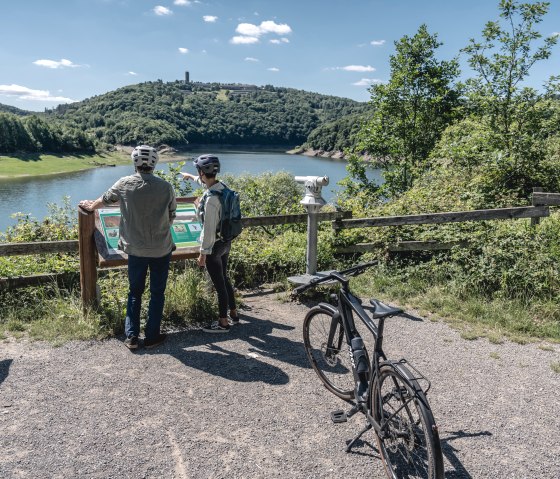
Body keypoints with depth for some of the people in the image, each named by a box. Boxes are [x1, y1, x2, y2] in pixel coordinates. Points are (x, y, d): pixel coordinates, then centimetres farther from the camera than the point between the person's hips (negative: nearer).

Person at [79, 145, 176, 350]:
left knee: (135, 292, 16)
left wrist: (90, 206, 36)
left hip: (136, 249, 1)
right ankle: (152, 336, 17)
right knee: (157, 292, 11)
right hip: (161, 249, -1)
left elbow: (104, 200, 15)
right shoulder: (165, 187, -8)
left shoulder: (124, 184, -4)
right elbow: (171, 217, 5)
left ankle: (131, 336, 16)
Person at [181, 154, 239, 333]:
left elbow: (209, 229, -23)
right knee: (224, 278, 22)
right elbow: (206, 182, 26)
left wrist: (203, 253, -15)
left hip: (214, 245, -9)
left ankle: (223, 323, 18)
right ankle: (233, 314, 35)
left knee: (219, 284, 4)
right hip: (226, 242, 9)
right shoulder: (221, 187, 0)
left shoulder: (211, 198, -25)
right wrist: (191, 177, 42)